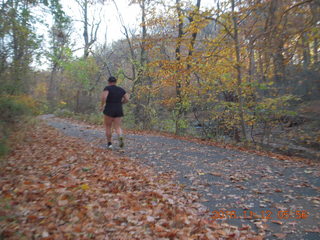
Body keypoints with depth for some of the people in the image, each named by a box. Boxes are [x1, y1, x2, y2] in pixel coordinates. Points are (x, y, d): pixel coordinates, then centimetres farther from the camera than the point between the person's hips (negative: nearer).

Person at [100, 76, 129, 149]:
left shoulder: (107, 88, -5)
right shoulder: (121, 89, 9)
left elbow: (103, 97, -21)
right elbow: (127, 99, 6)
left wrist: (102, 106, -6)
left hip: (109, 111, -3)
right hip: (118, 111, 3)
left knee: (108, 127, 13)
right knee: (118, 128, 4)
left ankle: (109, 144, 12)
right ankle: (120, 137, -27)